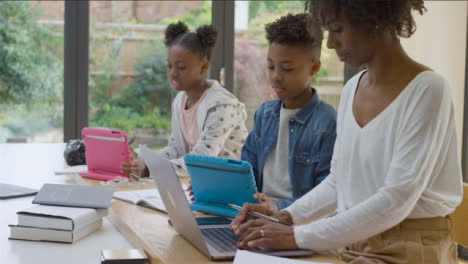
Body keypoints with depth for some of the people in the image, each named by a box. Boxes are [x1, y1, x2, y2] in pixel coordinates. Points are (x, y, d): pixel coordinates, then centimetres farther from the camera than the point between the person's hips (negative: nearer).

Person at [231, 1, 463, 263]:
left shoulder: (427, 90, -15)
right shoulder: (352, 88, 7)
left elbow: (396, 200, -21)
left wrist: (300, 236, -22)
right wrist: (287, 217, -1)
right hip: (351, 242, 6)